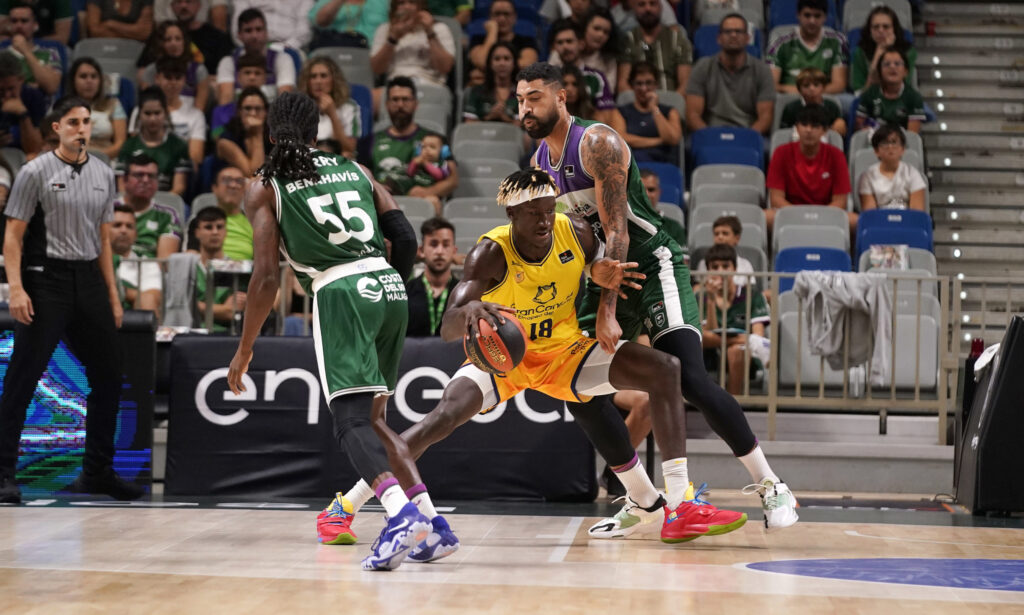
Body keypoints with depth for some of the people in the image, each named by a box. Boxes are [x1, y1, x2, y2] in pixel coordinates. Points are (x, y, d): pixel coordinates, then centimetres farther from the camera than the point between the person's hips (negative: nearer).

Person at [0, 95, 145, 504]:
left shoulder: (104, 174, 11)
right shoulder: (36, 172, -4)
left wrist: (112, 295, 13)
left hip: (89, 279, 6)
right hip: (46, 279, -6)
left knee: (108, 375, 6)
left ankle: (97, 472, 18)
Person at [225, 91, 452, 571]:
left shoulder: (265, 188, 9)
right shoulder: (354, 169, 22)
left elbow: (266, 277, 1)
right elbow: (404, 237, 13)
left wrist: (244, 350, 9)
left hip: (340, 292, -5)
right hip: (389, 288, 5)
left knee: (352, 419, -10)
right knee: (371, 415, 18)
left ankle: (401, 513, -36)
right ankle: (429, 522, 8)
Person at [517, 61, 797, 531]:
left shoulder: (597, 144, -19)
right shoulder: (539, 163, 7)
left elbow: (616, 232, -24)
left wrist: (607, 312, -29)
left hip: (654, 266, -8)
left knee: (690, 380, -21)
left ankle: (771, 487, -12)